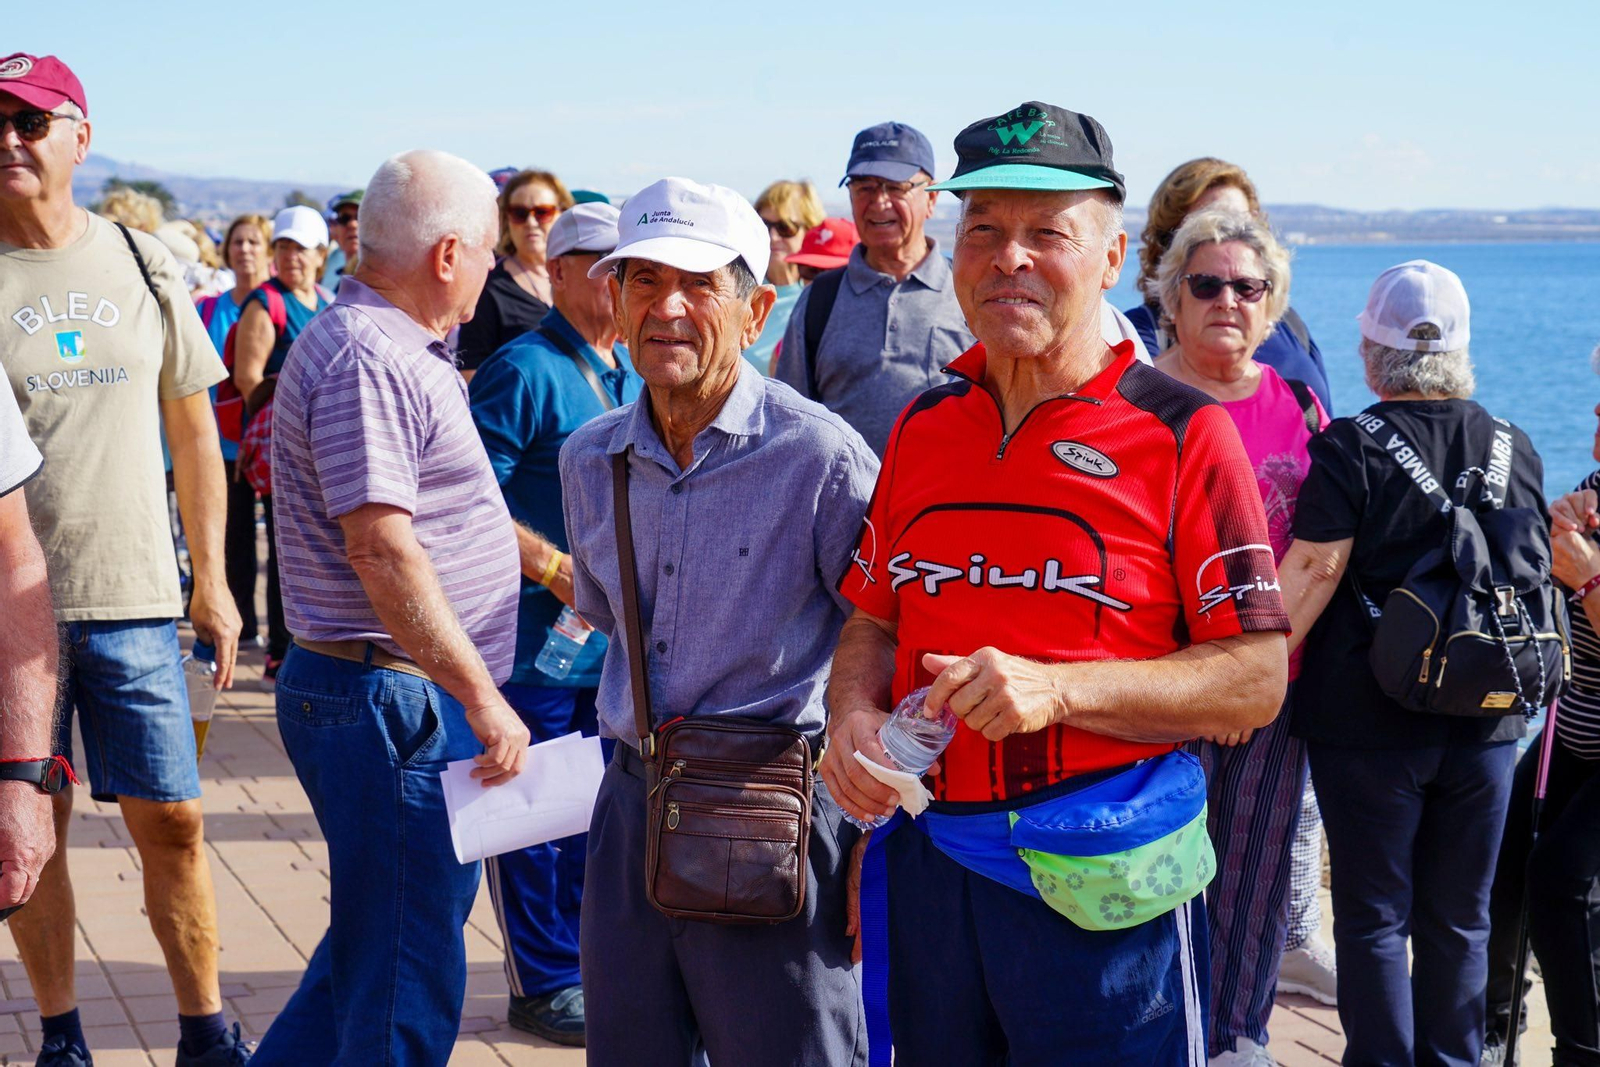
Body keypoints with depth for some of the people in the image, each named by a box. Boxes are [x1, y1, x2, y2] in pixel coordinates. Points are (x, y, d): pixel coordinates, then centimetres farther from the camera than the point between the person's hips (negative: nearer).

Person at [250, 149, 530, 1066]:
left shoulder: (399, 352, 16)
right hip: (385, 700, -11)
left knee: (382, 938, 22)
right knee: (409, 987, -3)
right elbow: (382, 550, -24)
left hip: (410, 699, 11)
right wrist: (483, 698, -24)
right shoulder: (363, 359, -18)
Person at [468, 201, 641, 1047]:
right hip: (536, 638, -8)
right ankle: (544, 983, 12)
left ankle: (587, 962, 27)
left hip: (613, 638, 8)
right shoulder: (525, 371, -12)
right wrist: (555, 568, -19)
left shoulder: (631, 376, 13)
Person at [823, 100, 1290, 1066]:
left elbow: (1257, 679, -10)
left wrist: (1057, 687, -21)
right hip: (928, 862, 5)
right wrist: (854, 715, -4)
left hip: (1102, 881, -5)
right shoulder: (923, 427, 10)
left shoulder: (1184, 433, -7)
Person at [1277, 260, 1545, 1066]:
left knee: (1374, 917, 5)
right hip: (1487, 720, 4)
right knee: (1460, 919, 14)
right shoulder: (1514, 448, 3)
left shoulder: (1351, 447, -12)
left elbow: (1314, 569, -18)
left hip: (1369, 719, -4)